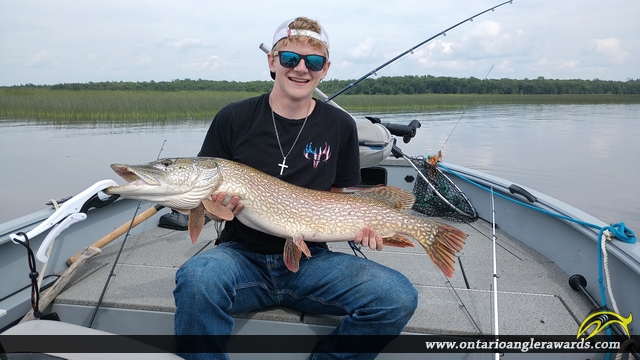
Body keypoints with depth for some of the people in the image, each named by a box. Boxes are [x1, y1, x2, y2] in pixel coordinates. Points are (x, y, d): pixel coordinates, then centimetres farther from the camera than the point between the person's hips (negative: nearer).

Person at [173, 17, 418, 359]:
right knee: (197, 278, -36)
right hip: (243, 254, -1)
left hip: (310, 260, 2)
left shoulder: (340, 126, 4)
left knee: (399, 297, -23)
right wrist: (213, 203, -16)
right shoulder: (234, 118, -1)